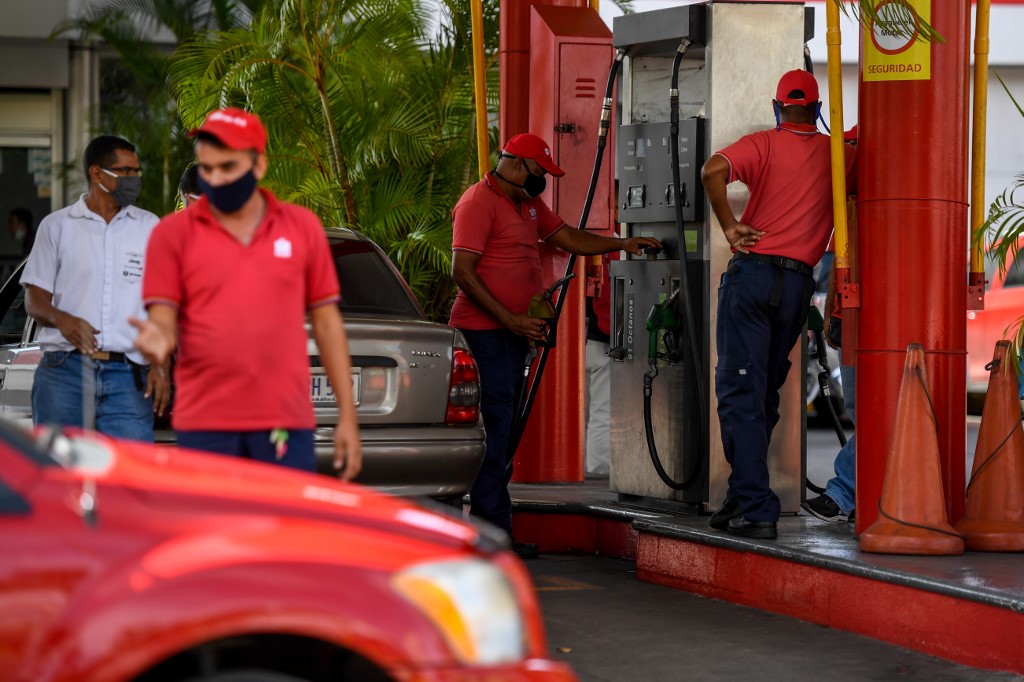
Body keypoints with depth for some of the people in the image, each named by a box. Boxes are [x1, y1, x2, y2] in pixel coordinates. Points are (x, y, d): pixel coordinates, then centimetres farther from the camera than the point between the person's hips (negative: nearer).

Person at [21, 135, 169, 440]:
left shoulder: (149, 227, 13)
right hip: (63, 371, 0)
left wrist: (160, 366, 1)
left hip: (127, 373, 1)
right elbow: (34, 299, 8)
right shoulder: (57, 226, 11)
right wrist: (62, 319, -15)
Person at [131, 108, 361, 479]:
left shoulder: (303, 227, 8)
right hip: (204, 428, -1)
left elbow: (327, 323, 10)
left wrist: (347, 417, 6)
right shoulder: (173, 233, 4)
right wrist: (159, 339, -23)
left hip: (286, 425, 1)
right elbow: (162, 321, 2)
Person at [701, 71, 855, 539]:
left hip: (753, 272, -3)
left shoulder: (763, 144, -1)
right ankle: (743, 499, 19)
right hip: (798, 282, 4)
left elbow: (713, 171, -18)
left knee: (741, 393, -4)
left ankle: (756, 510, -11)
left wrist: (729, 225, -10)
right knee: (765, 393, 15)